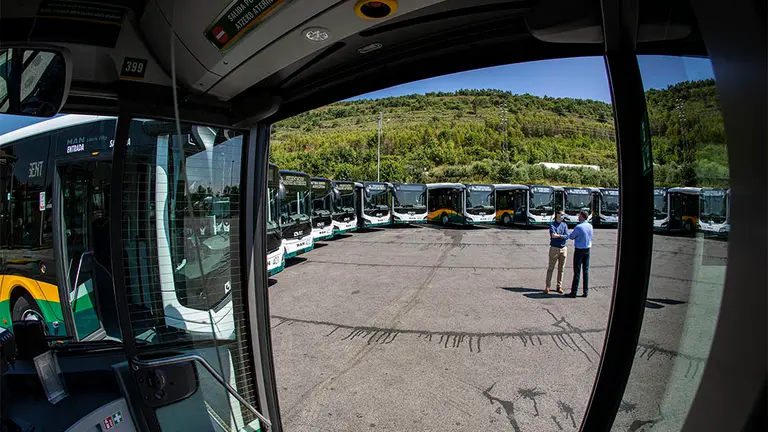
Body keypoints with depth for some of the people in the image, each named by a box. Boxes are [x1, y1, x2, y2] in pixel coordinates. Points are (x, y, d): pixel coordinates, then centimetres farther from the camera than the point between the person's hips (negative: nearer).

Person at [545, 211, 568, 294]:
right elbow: (552, 235, -19)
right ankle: (547, 286, 3)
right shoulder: (552, 224, -2)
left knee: (561, 269, 8)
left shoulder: (564, 225, 9)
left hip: (563, 249, 4)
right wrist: (562, 236, -15)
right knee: (551, 268, -1)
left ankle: (559, 286, 17)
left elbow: (567, 236, -5)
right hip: (554, 248, -4)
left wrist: (557, 235, -18)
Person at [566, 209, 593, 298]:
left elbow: (571, 237, -6)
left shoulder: (578, 227, -18)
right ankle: (586, 291, 14)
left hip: (579, 250, -6)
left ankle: (573, 292, 3)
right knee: (586, 271, 10)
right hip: (587, 250, 6)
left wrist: (569, 234, 15)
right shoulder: (590, 226, 3)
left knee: (577, 271, -2)